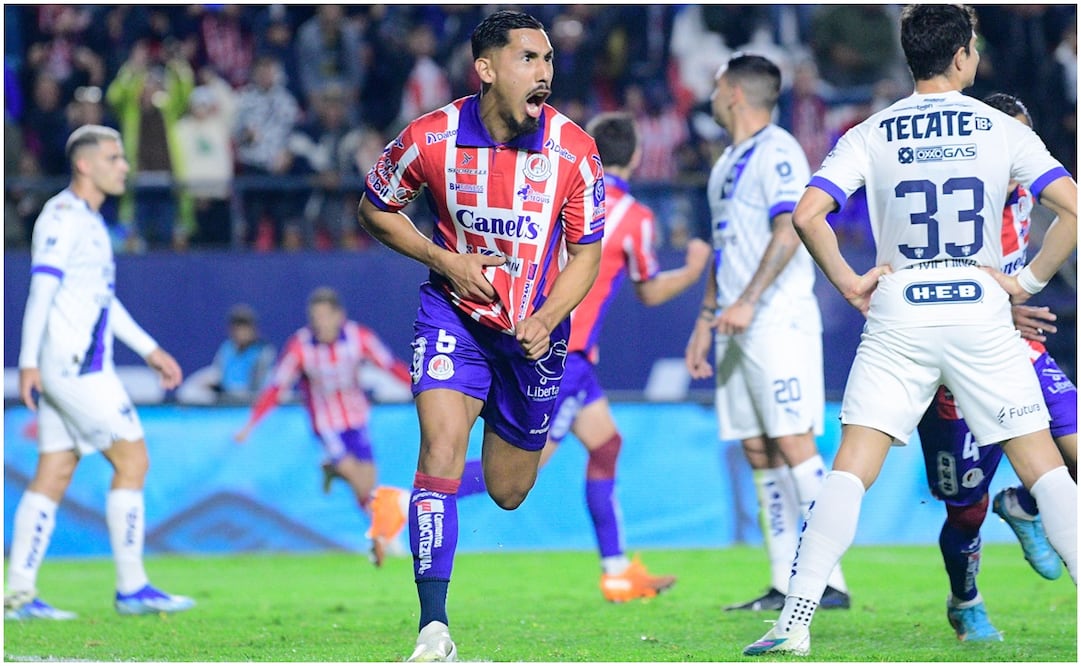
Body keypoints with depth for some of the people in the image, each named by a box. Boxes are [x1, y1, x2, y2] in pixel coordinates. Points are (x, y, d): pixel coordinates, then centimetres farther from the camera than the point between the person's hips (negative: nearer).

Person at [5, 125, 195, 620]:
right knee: (132, 460, -7)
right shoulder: (63, 216, -11)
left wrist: (149, 349, 26)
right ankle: (131, 588, -3)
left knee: (53, 476, 6)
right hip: (73, 365, -10)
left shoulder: (90, 221, 20)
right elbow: (41, 289, -17)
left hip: (82, 365, 10)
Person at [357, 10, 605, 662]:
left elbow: (586, 256, -4)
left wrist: (545, 321, -21)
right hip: (455, 315, -2)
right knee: (442, 449, -23)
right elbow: (376, 208, 2)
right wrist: (446, 261, -12)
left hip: (534, 330, 2)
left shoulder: (575, 150, -14)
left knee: (507, 492, 12)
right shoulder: (432, 137, -15)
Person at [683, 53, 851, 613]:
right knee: (759, 454, 5)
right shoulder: (727, 163, 21)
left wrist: (748, 301, -26)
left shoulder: (776, 151, -8)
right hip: (738, 325, 9)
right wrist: (706, 319, 22)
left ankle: (829, 580, -14)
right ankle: (784, 585, 6)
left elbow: (790, 230, -19)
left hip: (779, 320, -9)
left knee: (793, 444, -13)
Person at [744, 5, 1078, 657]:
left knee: (851, 469, -1)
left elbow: (807, 215, -9)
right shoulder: (1002, 128, 2)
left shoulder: (871, 134, 3)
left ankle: (796, 620, -11)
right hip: (981, 308, 0)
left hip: (898, 315, 0)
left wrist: (848, 282, 2)